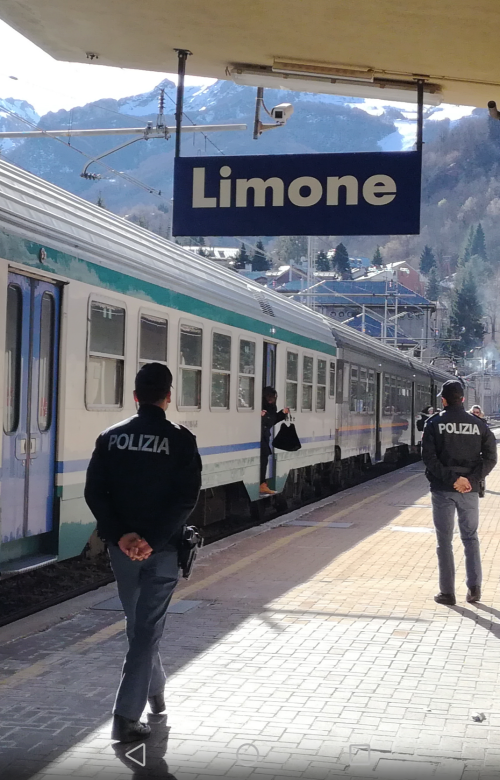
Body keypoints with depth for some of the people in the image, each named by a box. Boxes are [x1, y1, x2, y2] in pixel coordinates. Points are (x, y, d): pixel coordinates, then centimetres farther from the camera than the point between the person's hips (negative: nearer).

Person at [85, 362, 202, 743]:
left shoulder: (112, 437, 1)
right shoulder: (180, 439, -8)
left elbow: (95, 493, -6)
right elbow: (186, 499, -17)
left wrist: (121, 536, -11)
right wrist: (152, 539, -17)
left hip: (123, 546, 4)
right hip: (163, 551, -3)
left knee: (138, 623, 22)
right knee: (147, 629, 1)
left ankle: (155, 690, 40)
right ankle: (126, 717, -4)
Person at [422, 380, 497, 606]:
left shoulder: (434, 423, -4)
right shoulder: (478, 424, 3)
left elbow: (429, 457, -13)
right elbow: (490, 457, -3)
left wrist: (451, 478, -14)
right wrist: (472, 480, -9)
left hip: (442, 489, -2)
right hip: (469, 490, 2)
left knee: (444, 541, 6)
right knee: (470, 538, 16)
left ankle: (447, 592, 6)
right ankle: (474, 587, 8)